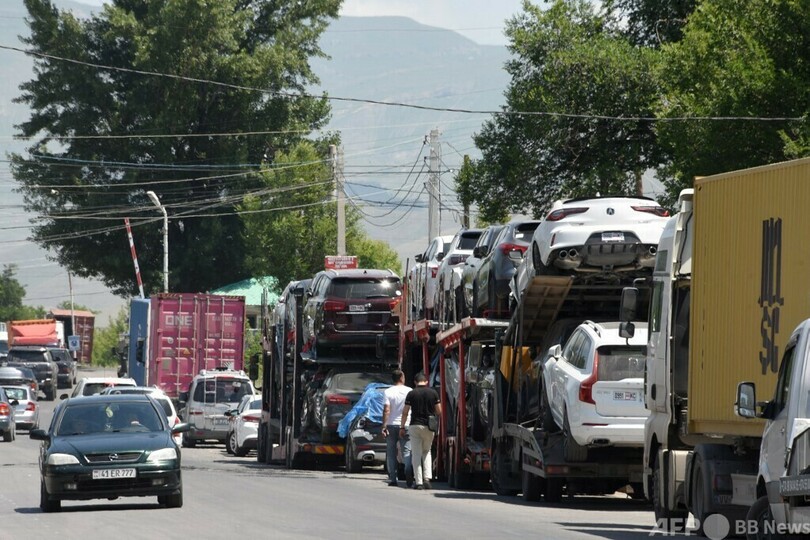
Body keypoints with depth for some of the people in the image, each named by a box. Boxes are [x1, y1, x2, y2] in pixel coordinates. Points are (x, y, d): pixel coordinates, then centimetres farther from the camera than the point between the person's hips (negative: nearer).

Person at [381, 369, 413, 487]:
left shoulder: (388, 392, -3)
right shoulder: (410, 391, 0)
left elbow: (386, 410, -10)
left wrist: (384, 426, -9)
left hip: (391, 425, 0)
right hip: (406, 426, 0)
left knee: (391, 453, 6)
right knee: (407, 452, 0)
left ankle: (392, 479, 3)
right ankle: (409, 475, -20)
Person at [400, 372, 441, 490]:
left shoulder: (411, 394, -4)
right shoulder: (433, 393, 1)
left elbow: (405, 412, -3)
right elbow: (439, 411, 4)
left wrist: (402, 427, 6)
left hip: (415, 426, -2)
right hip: (429, 426, 2)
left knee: (416, 454, 3)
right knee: (427, 451, 18)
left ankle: (419, 482, -2)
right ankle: (427, 478, 2)